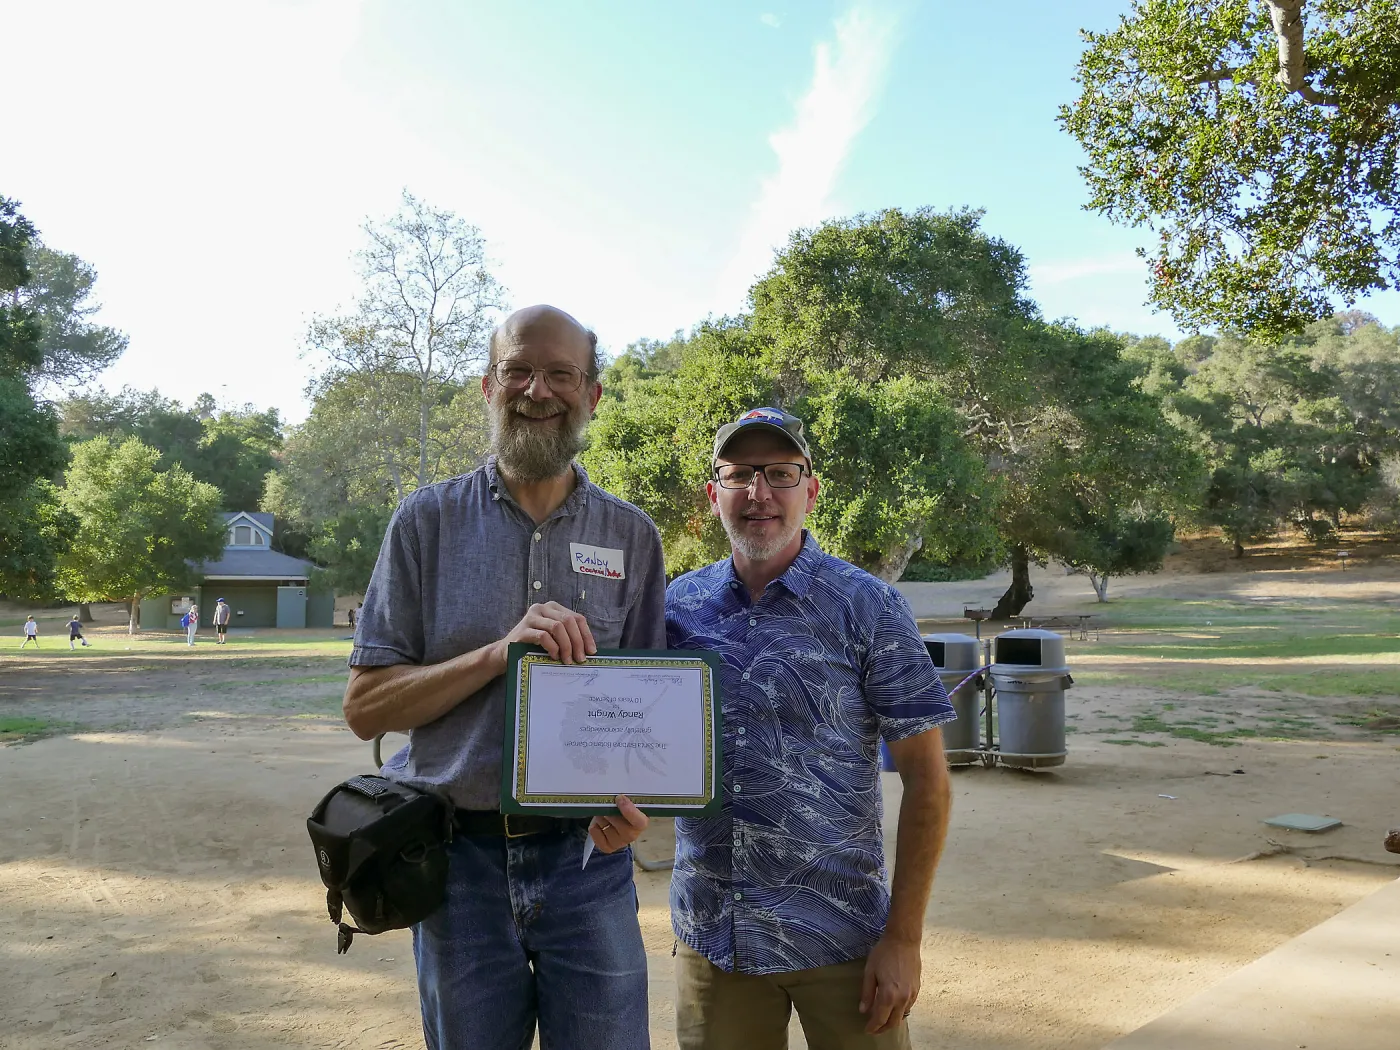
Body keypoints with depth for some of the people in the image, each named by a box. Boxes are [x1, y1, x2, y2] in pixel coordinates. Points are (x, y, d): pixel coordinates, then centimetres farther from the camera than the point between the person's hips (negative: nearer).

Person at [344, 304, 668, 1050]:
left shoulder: (632, 536, 2)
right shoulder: (429, 520, -2)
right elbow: (364, 707, -5)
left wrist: (630, 797, -14)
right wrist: (499, 652, -20)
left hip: (586, 856, 1)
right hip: (459, 855, 0)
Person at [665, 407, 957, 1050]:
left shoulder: (867, 607, -8)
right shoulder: (678, 605, 1)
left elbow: (926, 778, -7)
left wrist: (903, 936, -9)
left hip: (840, 938, -2)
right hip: (710, 936, 3)